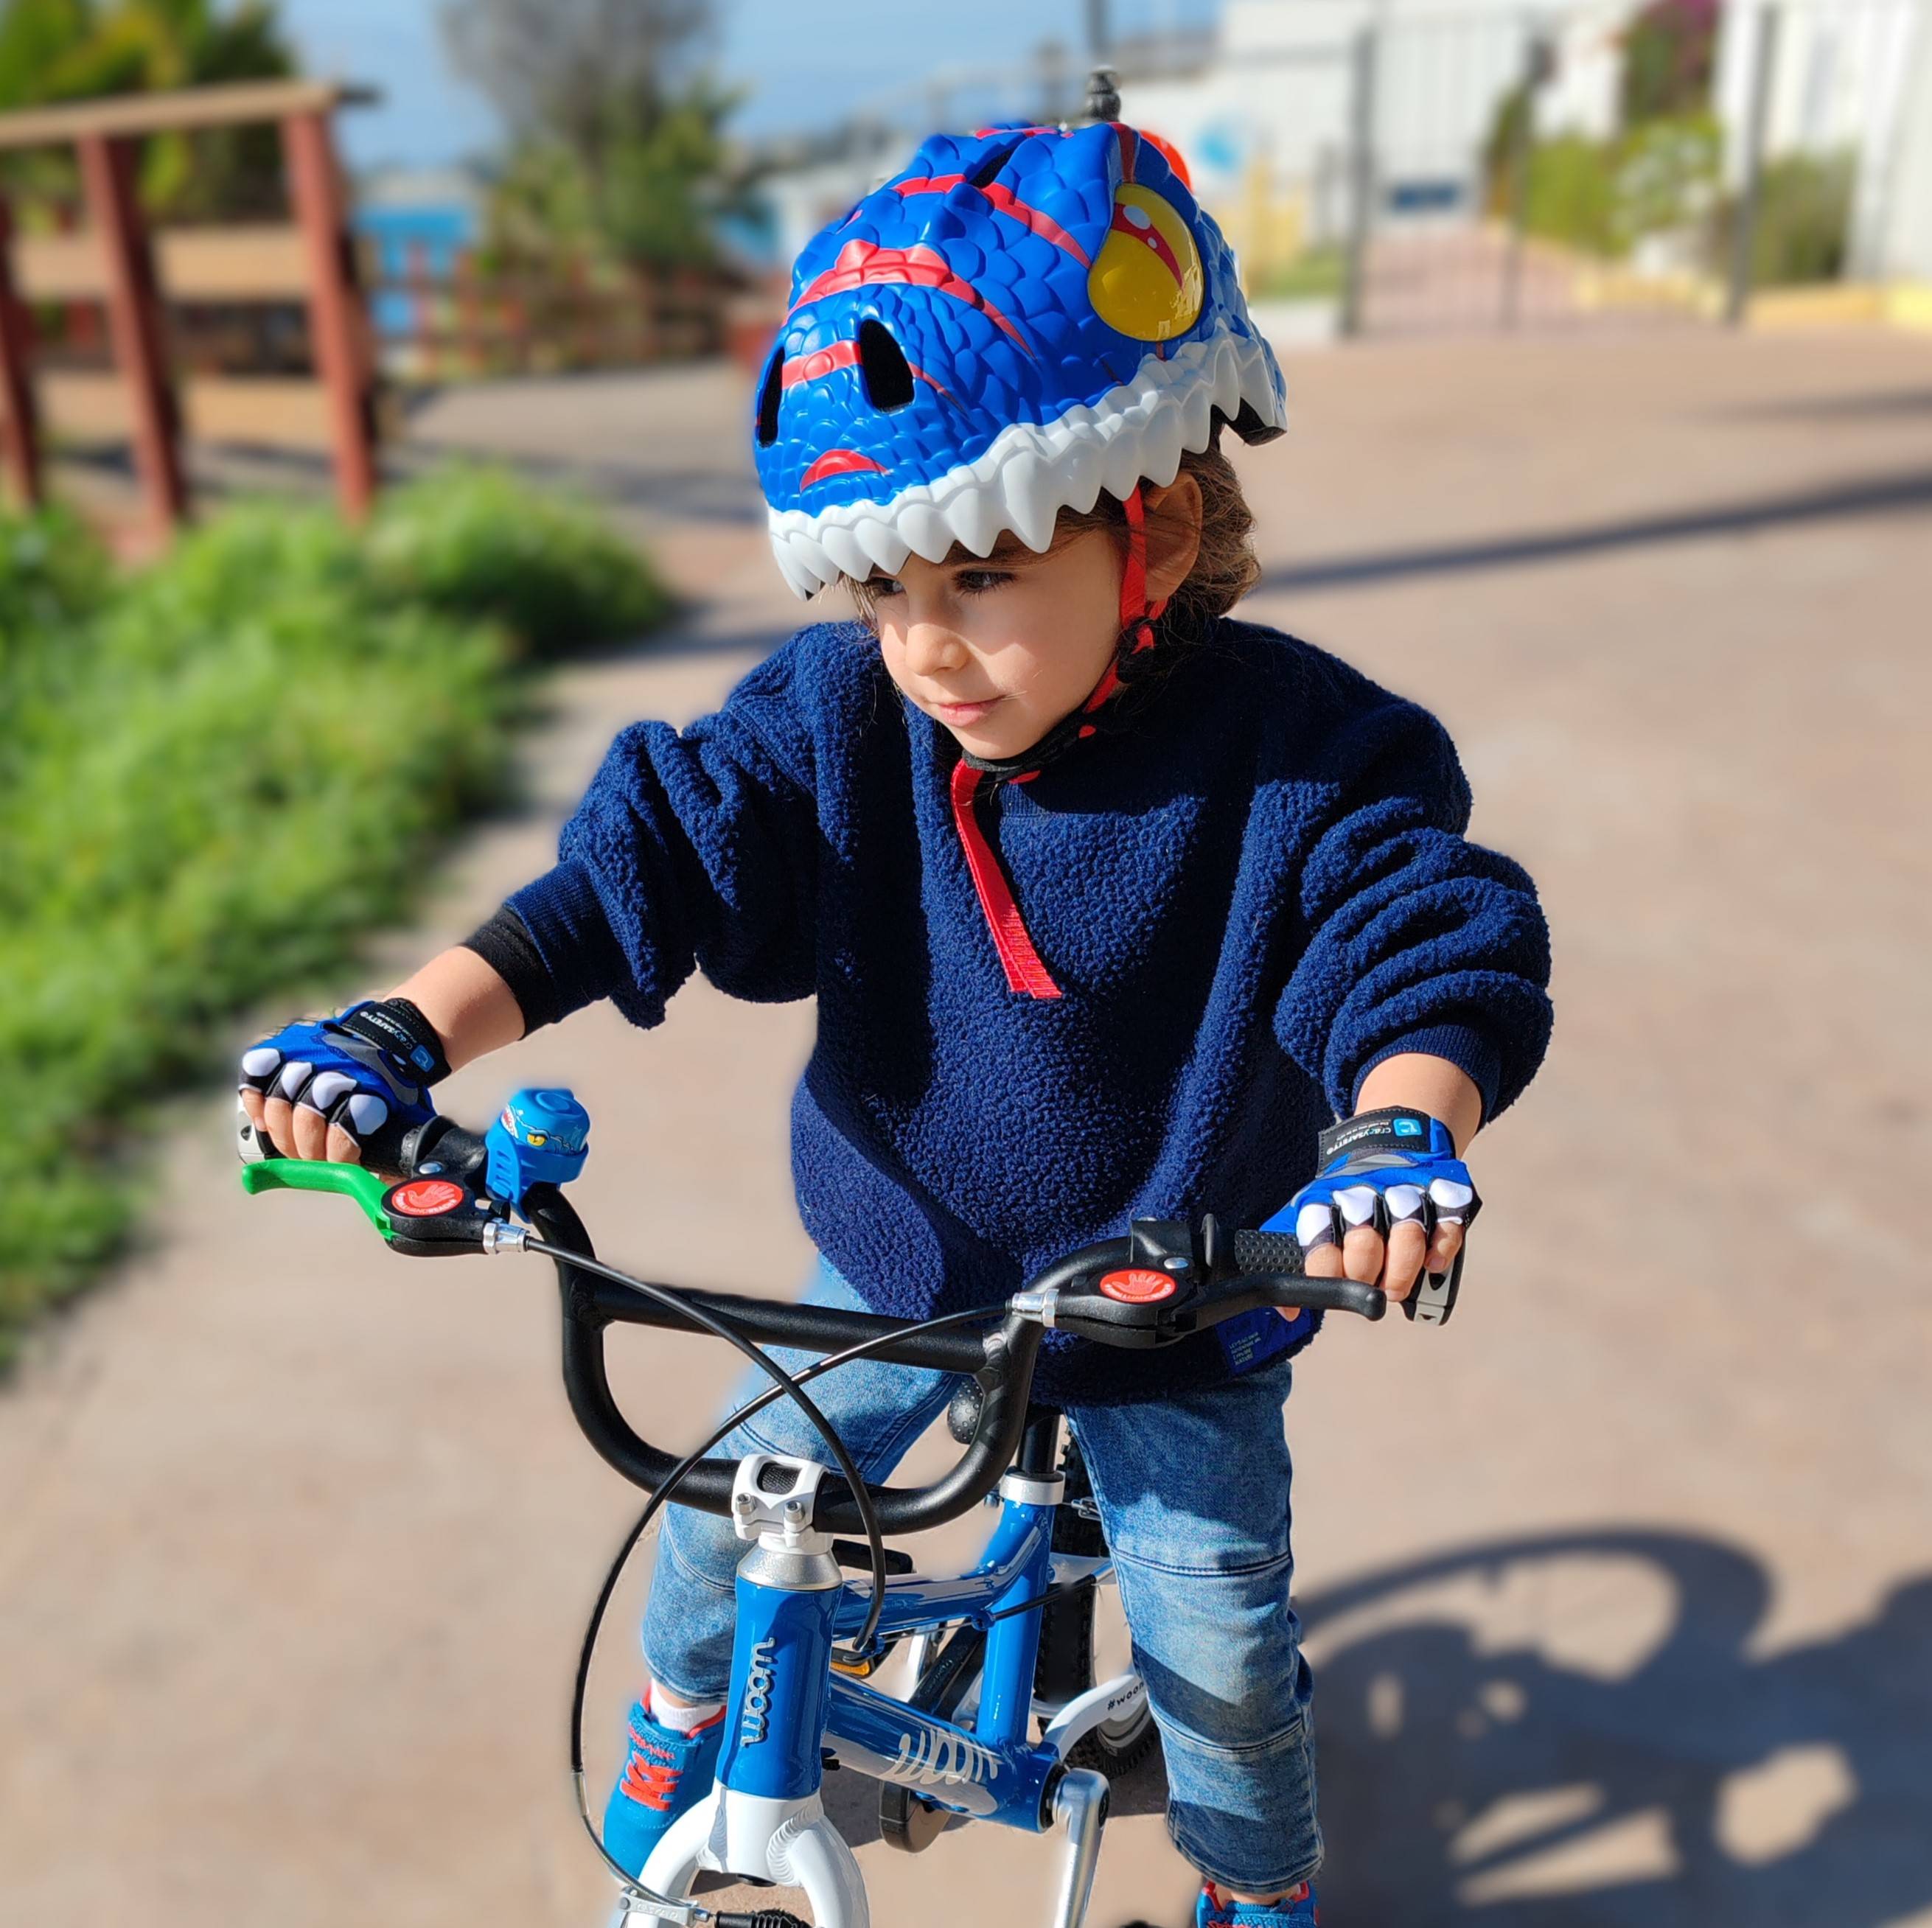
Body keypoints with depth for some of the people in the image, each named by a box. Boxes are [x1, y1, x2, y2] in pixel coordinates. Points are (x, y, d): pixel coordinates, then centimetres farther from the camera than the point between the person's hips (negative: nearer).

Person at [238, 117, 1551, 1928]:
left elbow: (1435, 954, -28)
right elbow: (639, 866, -21)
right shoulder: (840, 718, -17)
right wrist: (405, 1031, -33)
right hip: (899, 1264, 3)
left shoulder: (1297, 759, -23)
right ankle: (681, 1711, 50)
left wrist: (1405, 1126, -51)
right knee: (729, 1504, 14)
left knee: (1217, 1646, 7)